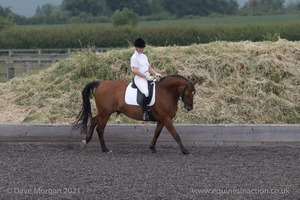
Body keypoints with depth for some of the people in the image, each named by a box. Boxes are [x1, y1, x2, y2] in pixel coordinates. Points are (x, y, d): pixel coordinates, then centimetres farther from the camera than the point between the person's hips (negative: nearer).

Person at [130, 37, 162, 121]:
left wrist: (155, 73, 3)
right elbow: (135, 70, -15)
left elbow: (149, 68, 22)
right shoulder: (134, 57, -6)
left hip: (148, 77, 9)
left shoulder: (144, 56, 19)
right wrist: (146, 77, -19)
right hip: (139, 77, -9)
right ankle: (145, 112, -26)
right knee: (146, 92, -32)